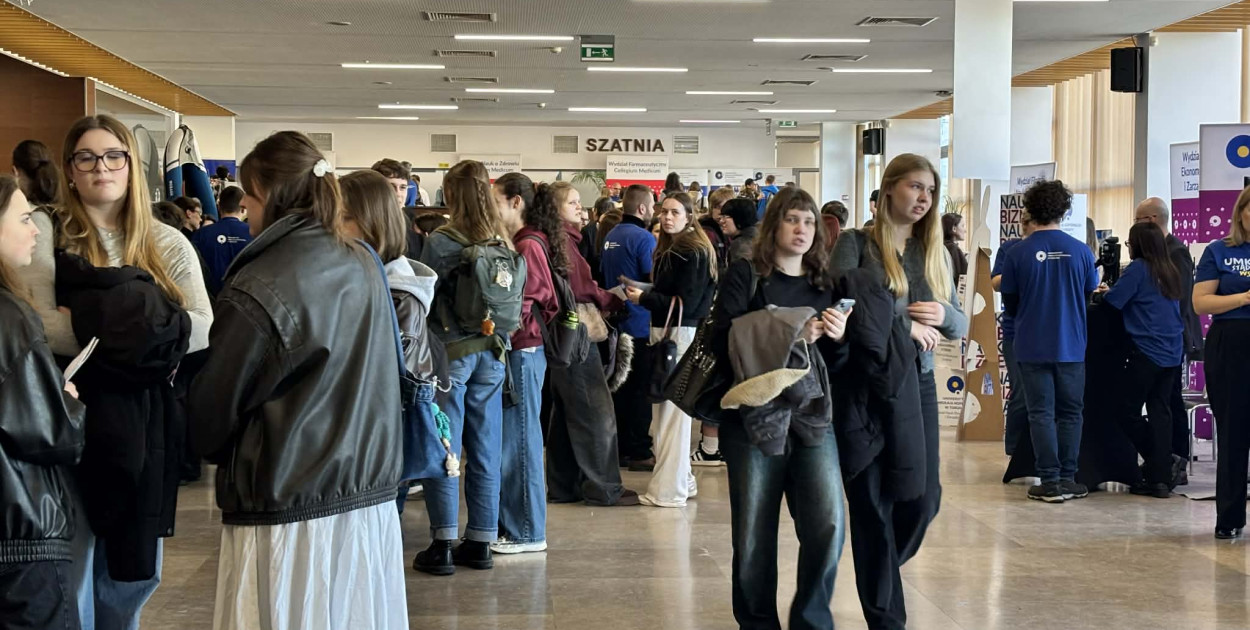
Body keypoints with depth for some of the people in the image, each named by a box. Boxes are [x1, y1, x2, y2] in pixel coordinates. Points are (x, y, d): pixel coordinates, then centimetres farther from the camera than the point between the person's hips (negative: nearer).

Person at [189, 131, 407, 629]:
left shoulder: (257, 292, -16)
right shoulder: (364, 267, 4)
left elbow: (213, 414, -6)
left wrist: (208, 447, 14)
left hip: (289, 515, -6)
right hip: (372, 498, 7)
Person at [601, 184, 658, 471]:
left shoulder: (611, 236, 8)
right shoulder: (644, 238, -17)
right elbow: (653, 281, -18)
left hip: (616, 321, 8)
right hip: (640, 324, -8)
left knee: (620, 387, 13)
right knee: (640, 390, -1)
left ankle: (622, 447, 19)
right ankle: (639, 452, 3)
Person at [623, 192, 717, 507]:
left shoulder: (695, 252, -11)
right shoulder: (668, 249, 16)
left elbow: (686, 303, -15)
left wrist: (644, 298, -11)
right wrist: (642, 292, 3)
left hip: (682, 334, -9)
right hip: (662, 330, 9)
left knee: (672, 410, -6)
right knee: (664, 407, 10)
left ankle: (669, 490, -3)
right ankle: (680, 479, 20)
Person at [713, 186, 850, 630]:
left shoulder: (824, 284, 13)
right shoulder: (744, 275, 2)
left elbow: (835, 365, 13)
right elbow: (724, 344, -11)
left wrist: (838, 338, -8)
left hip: (812, 418, 3)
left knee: (829, 526, -11)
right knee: (754, 534, 1)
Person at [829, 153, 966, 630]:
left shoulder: (935, 254, 12)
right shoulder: (856, 243, -2)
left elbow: (962, 326, 14)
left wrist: (944, 315, -9)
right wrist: (904, 324, -17)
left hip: (917, 382, 5)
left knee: (924, 497, 3)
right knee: (873, 502, 1)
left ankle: (877, 577, 32)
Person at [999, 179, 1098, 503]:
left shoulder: (1017, 253, -10)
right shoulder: (1081, 251, -5)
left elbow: (1009, 303, -1)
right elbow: (1091, 293, 9)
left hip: (1032, 347, -1)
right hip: (1071, 346, 1)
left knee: (1041, 413, 4)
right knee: (1070, 413, 12)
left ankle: (1050, 482, 3)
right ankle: (1068, 479, 14)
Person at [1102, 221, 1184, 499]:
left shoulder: (1138, 269, -8)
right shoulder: (1170, 272, 13)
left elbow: (1111, 302, -11)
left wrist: (1103, 292, 12)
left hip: (1147, 352, -7)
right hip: (1172, 352, 7)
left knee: (1128, 412, 2)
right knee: (1160, 412, 6)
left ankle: (1159, 469, 4)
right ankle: (1161, 477, 2)